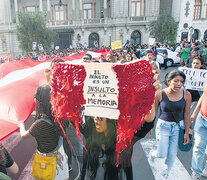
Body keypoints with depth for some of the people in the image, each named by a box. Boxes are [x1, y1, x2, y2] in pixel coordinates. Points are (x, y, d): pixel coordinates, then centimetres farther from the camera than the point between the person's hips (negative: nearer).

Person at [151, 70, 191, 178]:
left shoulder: (186, 95, -9)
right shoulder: (160, 94, -14)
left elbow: (186, 115, 0)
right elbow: (153, 112, -2)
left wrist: (187, 132, 2)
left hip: (178, 126, 2)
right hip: (163, 125, -2)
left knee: (172, 154, 10)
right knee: (162, 154, -1)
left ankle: (166, 173, 39)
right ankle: (154, 153, 38)